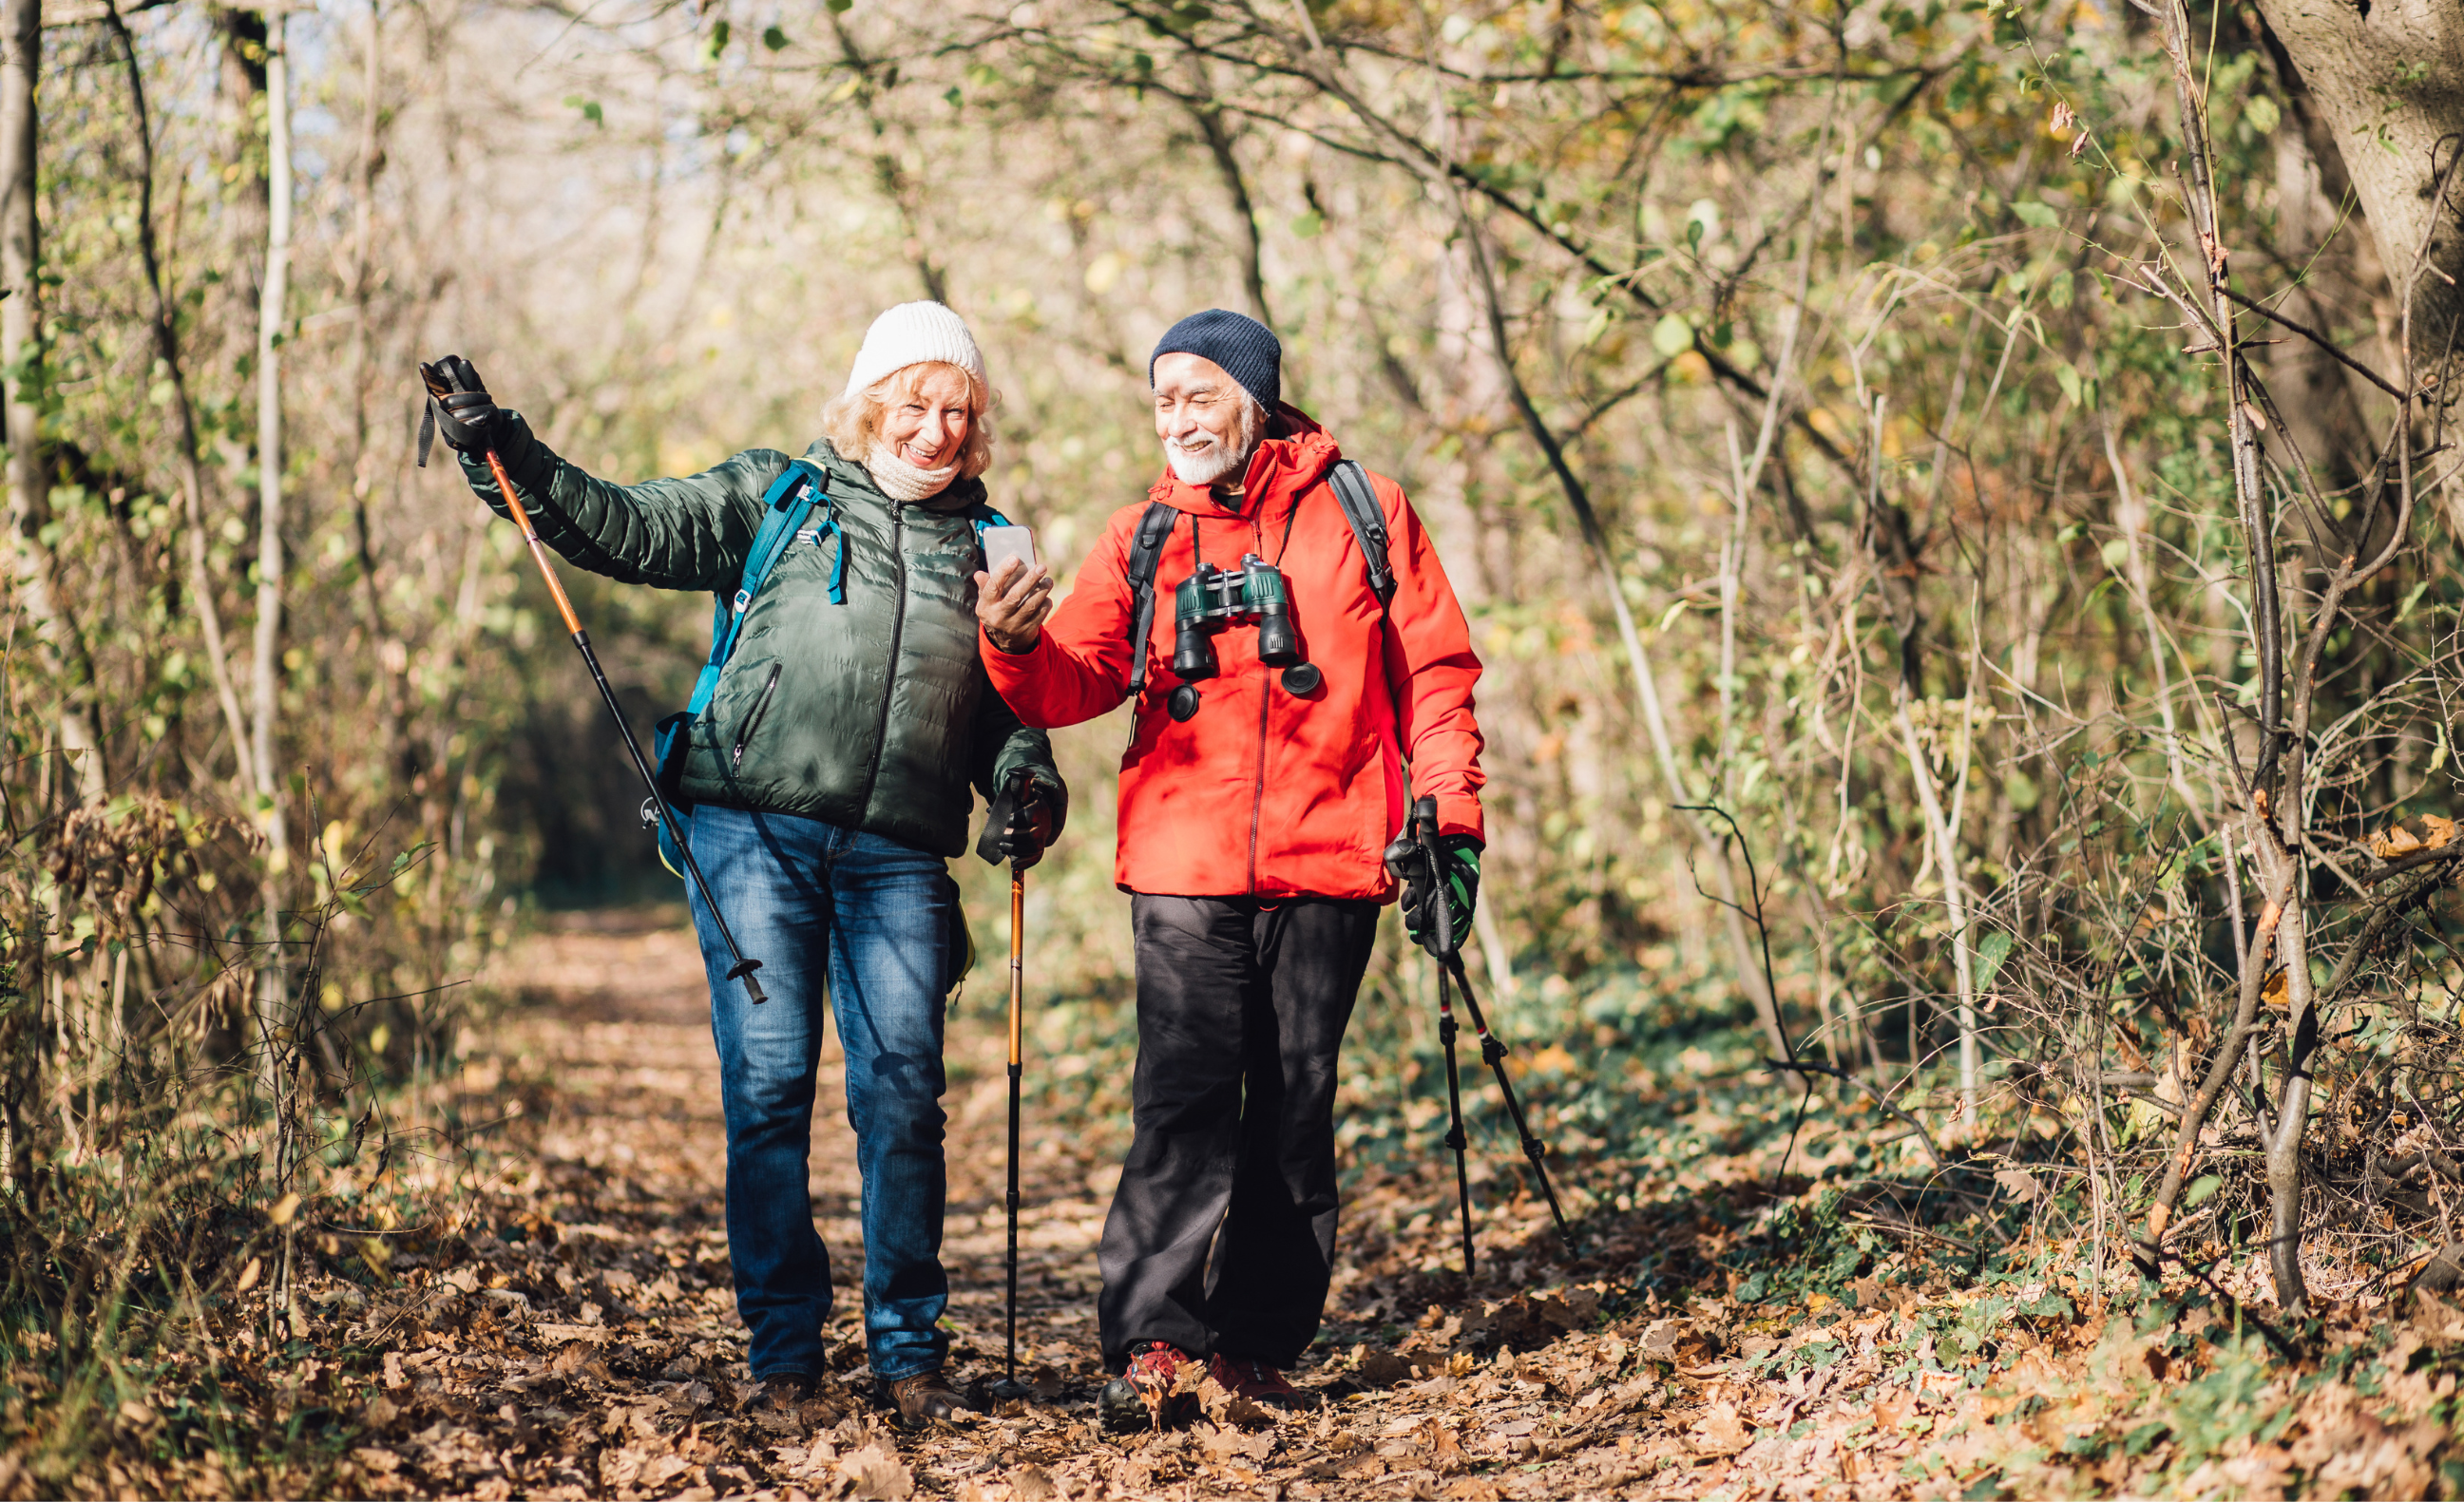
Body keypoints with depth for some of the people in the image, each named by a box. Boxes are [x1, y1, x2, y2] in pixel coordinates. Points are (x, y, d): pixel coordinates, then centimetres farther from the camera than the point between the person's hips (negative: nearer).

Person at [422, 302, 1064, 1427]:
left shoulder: (986, 544, 20)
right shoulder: (778, 494, 13)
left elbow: (1004, 707, 25)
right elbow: (630, 529, 7)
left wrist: (1029, 781, 5)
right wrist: (507, 459, -4)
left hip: (899, 857, 2)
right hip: (757, 832, -2)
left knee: (902, 1095, -3)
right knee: (768, 1086, -4)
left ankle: (908, 1349, 7)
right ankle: (784, 1347, 5)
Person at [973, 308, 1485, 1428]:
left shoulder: (1361, 510, 6)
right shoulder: (1141, 537, 11)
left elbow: (1435, 670, 8)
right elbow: (1080, 680, 1)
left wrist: (1446, 821, 1)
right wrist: (1020, 645, -21)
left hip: (1328, 865, 0)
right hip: (1185, 868, 0)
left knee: (1295, 1109, 6)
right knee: (1183, 1102, -10)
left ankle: (1259, 1343, 15)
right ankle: (1147, 1343, -10)